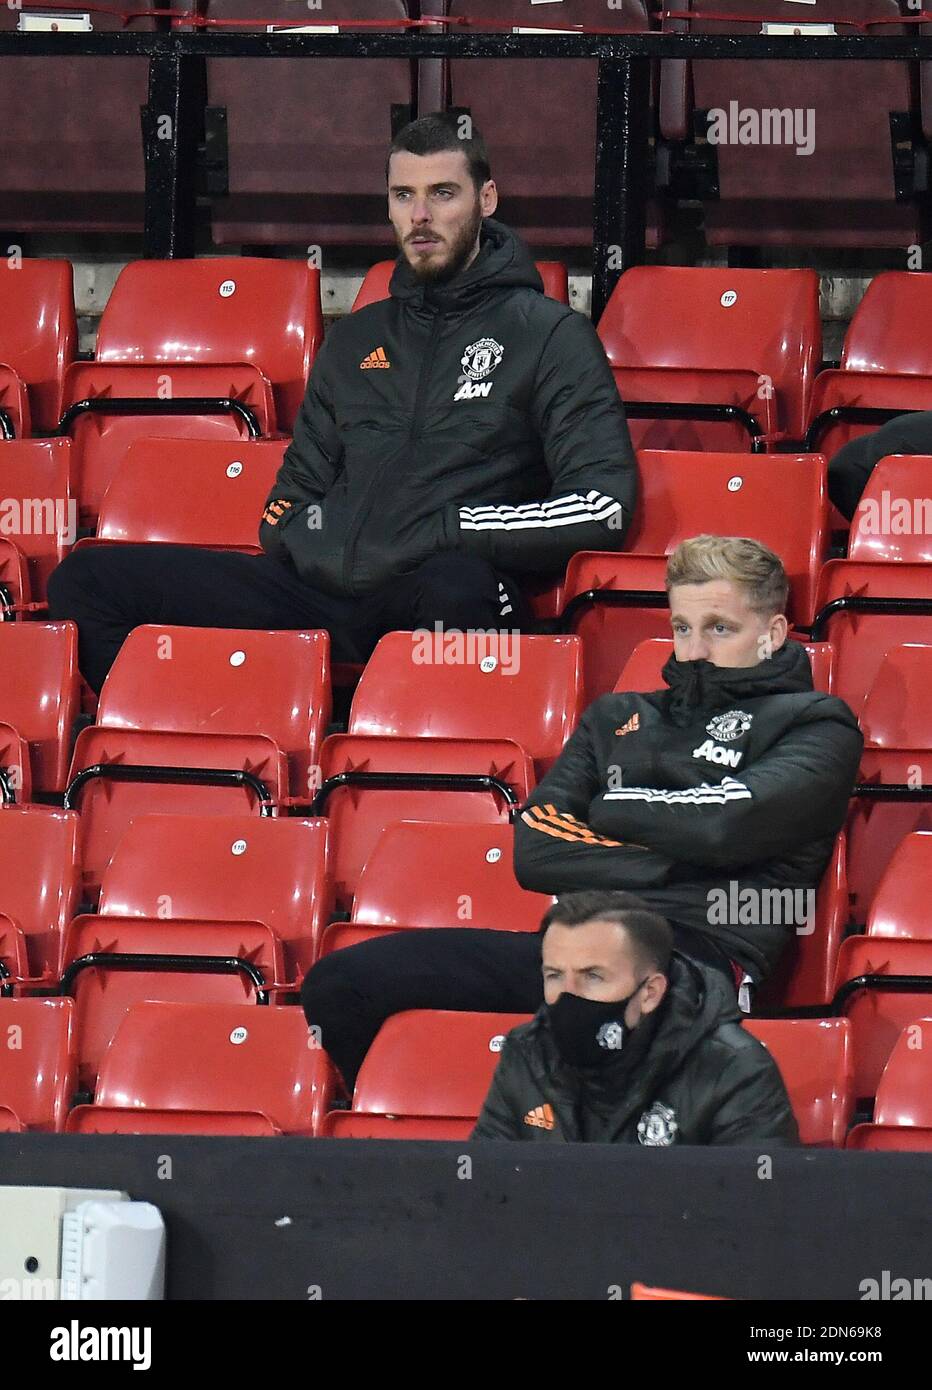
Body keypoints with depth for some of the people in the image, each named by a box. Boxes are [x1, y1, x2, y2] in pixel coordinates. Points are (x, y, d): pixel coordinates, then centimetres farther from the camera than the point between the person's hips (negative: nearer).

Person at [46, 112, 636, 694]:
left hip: (429, 605, -6)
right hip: (315, 590, 6)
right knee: (86, 580, -8)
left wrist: (440, 533, -9)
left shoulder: (549, 333, 6)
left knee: (459, 585, -44)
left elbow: (603, 506, -6)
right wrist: (291, 530, 9)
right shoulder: (356, 339, 25)